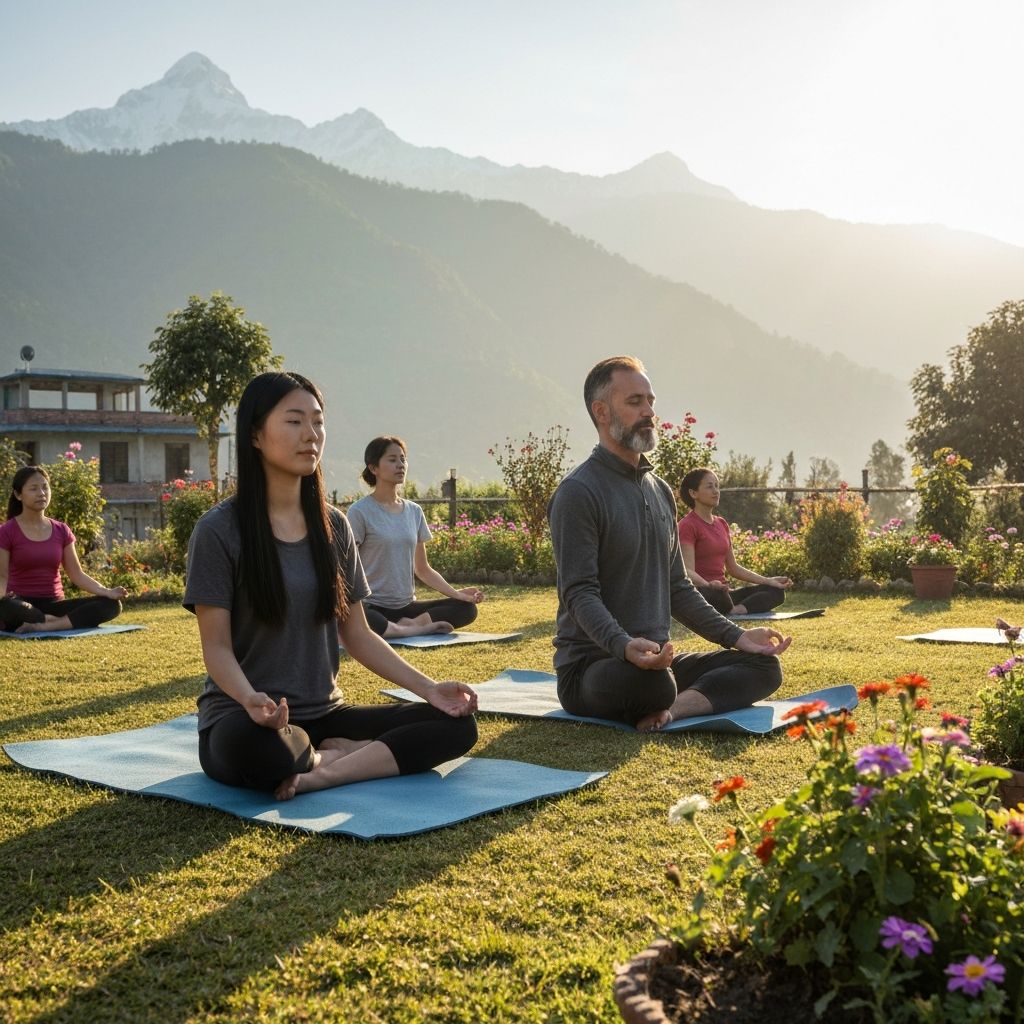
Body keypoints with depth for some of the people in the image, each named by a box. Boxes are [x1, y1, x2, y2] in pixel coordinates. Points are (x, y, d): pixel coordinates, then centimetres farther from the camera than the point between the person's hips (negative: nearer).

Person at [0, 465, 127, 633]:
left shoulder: (61, 531, 9)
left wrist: (107, 591, -9)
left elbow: (77, 575, 7)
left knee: (111, 604, -20)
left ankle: (43, 626, -30)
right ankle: (65, 622, -20)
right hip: (23, 607, -4)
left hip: (53, 605, 4)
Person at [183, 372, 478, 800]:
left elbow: (356, 634, 11)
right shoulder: (220, 531, -7)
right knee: (252, 748, -42)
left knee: (456, 723, -12)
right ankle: (338, 755, -12)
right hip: (247, 719, -5)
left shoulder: (333, 526, 9)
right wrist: (250, 699, -32)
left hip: (324, 714, 5)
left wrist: (428, 688, -2)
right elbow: (217, 646, -10)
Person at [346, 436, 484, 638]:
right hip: (371, 606, -5)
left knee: (466, 608, -10)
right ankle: (409, 630, -21)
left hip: (406, 606, 6)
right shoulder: (360, 512, -7)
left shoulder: (414, 511, 10)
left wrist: (456, 593, 1)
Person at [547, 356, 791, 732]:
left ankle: (669, 709, -20)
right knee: (653, 682, -40)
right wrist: (625, 646, -36)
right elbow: (579, 593, -18)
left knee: (763, 666, -5)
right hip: (589, 664, -8)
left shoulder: (660, 490, 16)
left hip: (658, 660, 9)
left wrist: (736, 636, 9)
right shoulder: (578, 493, -10)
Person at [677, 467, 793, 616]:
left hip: (722, 592, 9)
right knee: (717, 594, -43)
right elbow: (688, 571, -19)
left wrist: (769, 581, 12)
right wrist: (709, 585, -39)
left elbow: (733, 568, 20)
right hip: (699, 593, -9)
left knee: (776, 591, -5)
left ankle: (736, 610, -26)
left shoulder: (721, 524, 17)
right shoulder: (687, 525, -7)